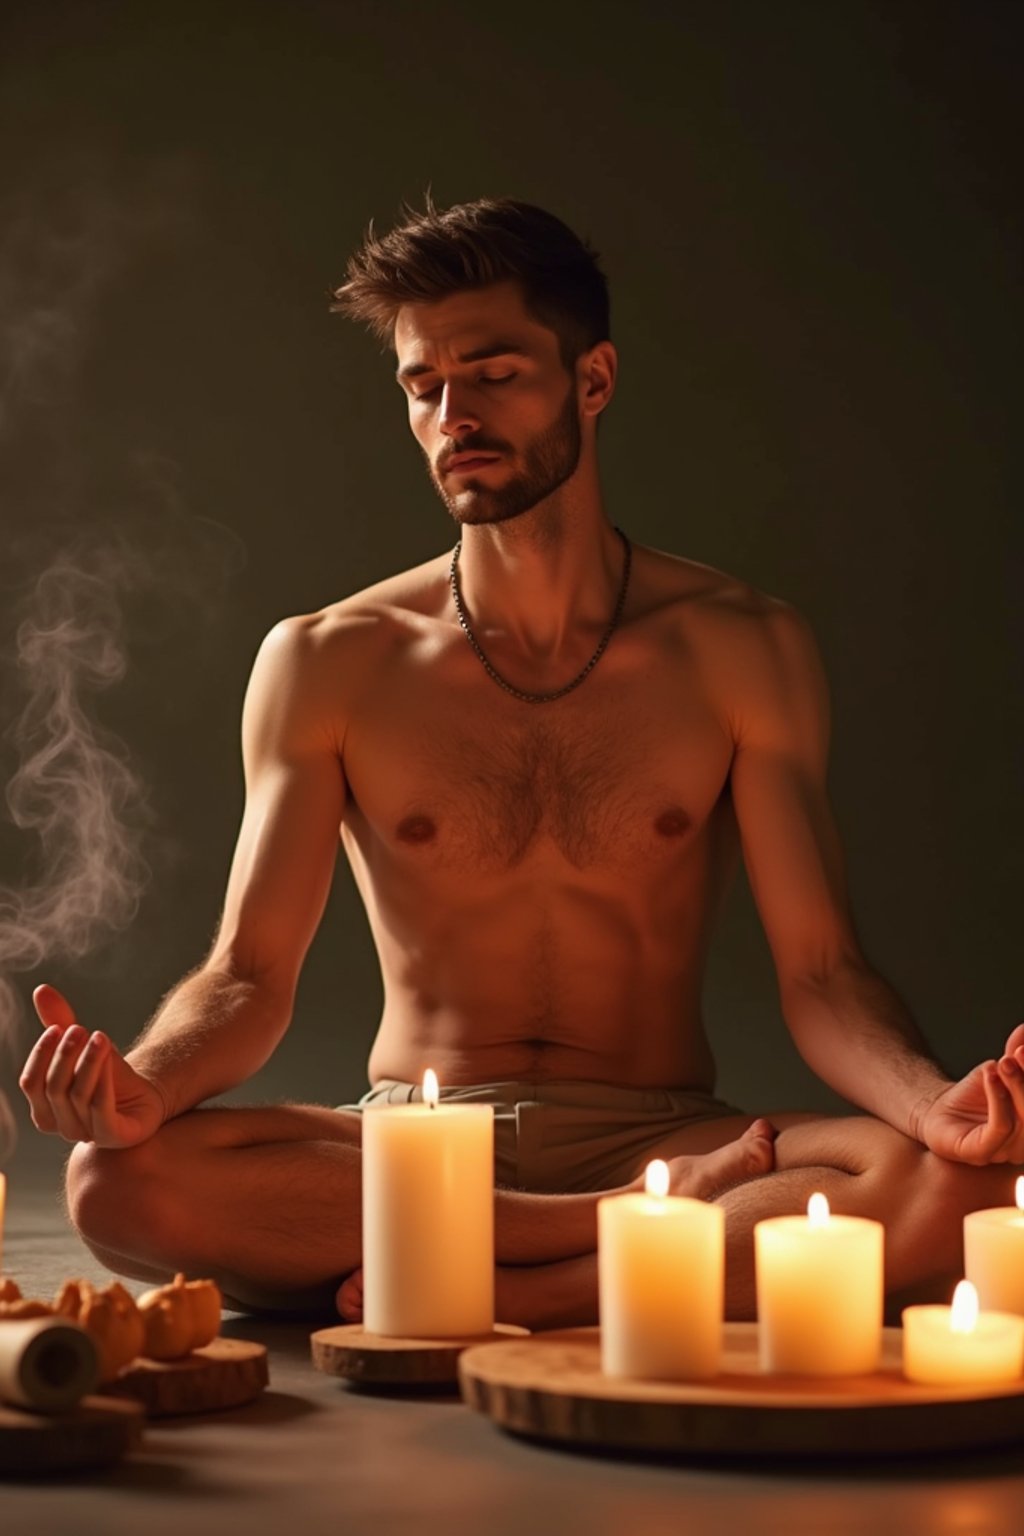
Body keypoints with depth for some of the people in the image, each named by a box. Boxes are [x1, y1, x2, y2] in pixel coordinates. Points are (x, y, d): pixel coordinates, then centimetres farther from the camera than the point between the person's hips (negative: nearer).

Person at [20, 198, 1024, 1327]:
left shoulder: (740, 650, 2)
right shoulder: (325, 664, 4)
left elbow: (819, 973, -2)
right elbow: (249, 974, 0)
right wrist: (143, 1086, -24)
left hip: (654, 1132, 0)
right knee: (118, 1179, -30)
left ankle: (486, 1294, -27)